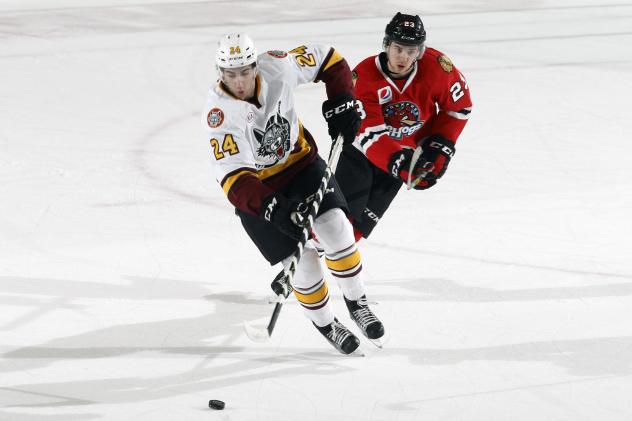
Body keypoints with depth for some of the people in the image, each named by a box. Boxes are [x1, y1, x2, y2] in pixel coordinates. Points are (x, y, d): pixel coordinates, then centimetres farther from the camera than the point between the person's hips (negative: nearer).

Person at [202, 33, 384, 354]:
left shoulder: (277, 67, -19)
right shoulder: (220, 113, -29)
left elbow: (328, 59, -1)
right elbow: (233, 178, -35)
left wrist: (341, 104, -11)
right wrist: (272, 209, -48)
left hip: (300, 162, 3)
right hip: (256, 188, -3)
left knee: (334, 228, -16)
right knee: (301, 259, -5)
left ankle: (356, 302, 6)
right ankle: (324, 325, 21)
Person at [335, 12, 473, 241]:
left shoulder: (436, 67, -22)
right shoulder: (364, 76, -28)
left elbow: (459, 106, -3)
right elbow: (370, 134, -33)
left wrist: (441, 145, -8)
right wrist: (398, 164, -47)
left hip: (407, 150, 2)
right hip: (361, 149, -2)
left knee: (364, 217, -4)